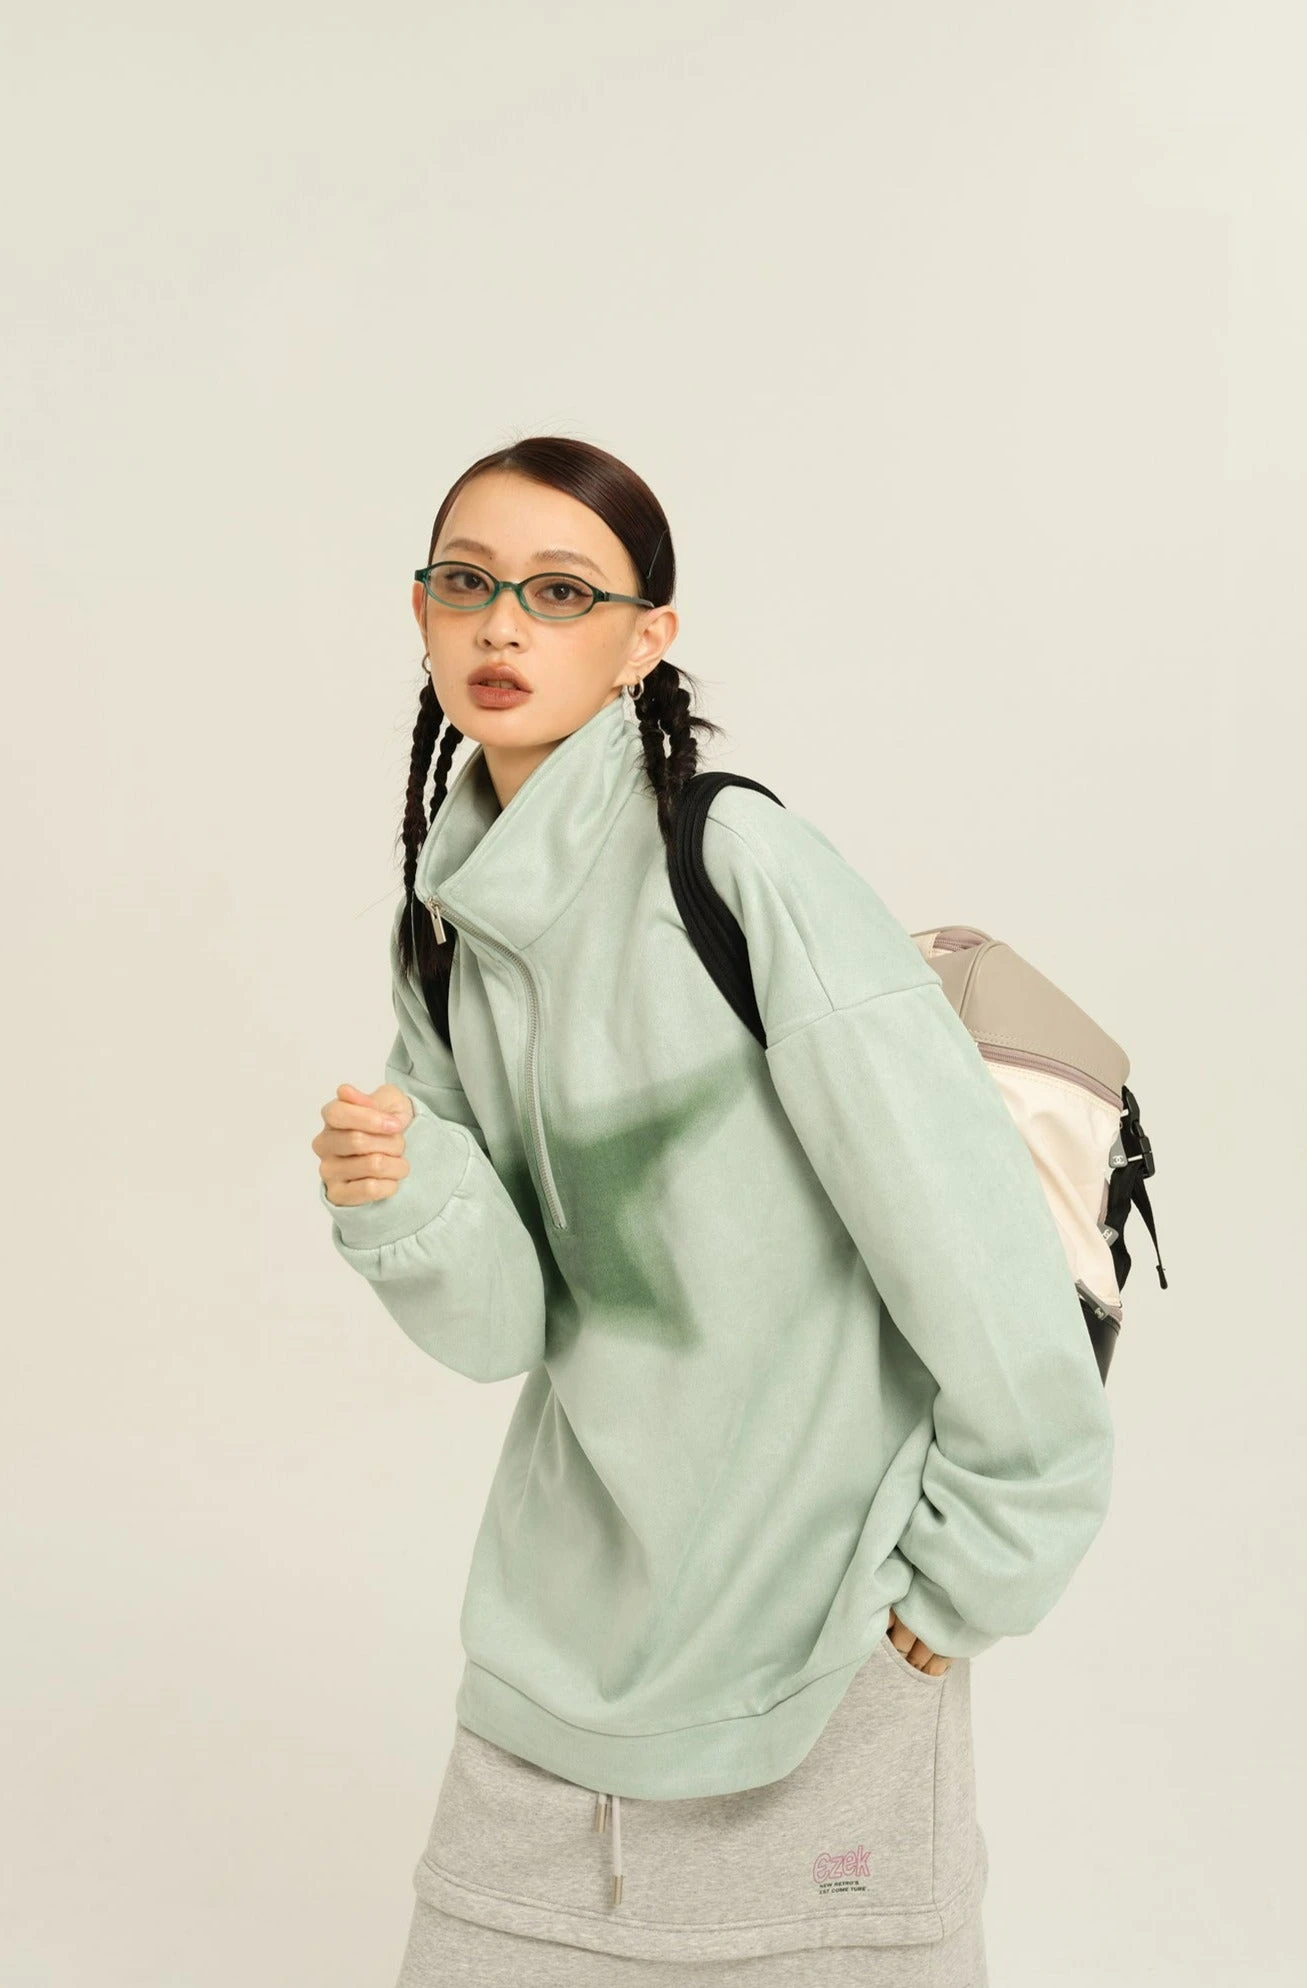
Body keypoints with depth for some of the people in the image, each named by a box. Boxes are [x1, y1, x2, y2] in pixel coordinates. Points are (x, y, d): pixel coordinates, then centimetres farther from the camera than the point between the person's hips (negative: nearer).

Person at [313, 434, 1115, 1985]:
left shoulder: (742, 866, -17)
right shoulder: (446, 929, 4)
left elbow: (971, 1231, -17)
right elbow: (508, 1321, 1)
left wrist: (982, 1562, -10)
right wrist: (401, 1199, -18)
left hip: (822, 1613, -5)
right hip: (566, 1619, 6)